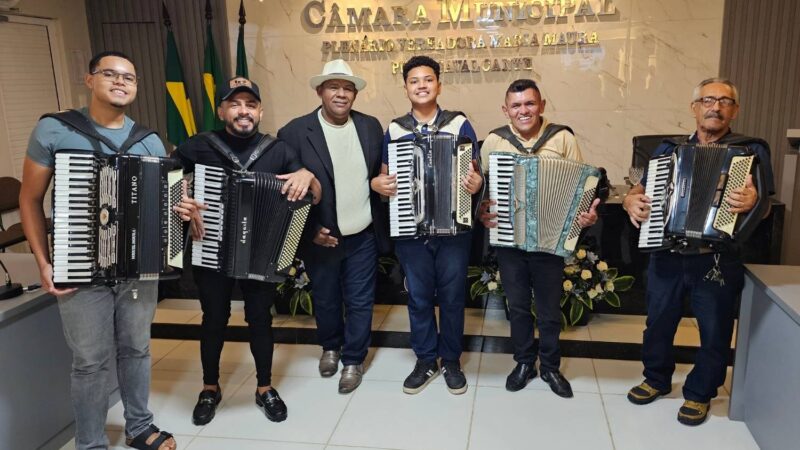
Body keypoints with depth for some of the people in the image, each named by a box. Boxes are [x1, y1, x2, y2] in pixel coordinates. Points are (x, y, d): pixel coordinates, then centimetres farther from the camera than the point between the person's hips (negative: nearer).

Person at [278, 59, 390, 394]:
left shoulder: (371, 126, -1)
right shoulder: (295, 132, -12)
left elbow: (382, 174, 9)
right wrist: (309, 230, -12)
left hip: (363, 236, 2)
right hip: (320, 238, -1)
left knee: (360, 301, 11)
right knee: (325, 300, 18)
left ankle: (353, 359, 31)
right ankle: (330, 347, 44)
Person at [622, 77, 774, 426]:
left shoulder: (752, 150, 0)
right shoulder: (669, 149, 9)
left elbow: (764, 209, -5)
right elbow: (636, 191, 13)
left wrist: (752, 202, -28)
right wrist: (631, 202, -10)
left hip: (719, 260, -2)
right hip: (666, 255, 3)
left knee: (715, 332, 9)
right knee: (658, 322, 14)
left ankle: (700, 394, 30)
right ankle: (657, 379, 35)